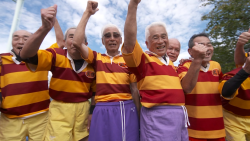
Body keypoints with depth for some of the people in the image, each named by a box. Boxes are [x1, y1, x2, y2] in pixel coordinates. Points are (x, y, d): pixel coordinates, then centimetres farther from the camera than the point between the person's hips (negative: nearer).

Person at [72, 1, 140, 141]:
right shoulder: (97, 58, 5)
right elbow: (77, 42, -10)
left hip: (126, 109, 0)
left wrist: (139, 113, 2)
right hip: (102, 110, 1)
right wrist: (87, 13, -4)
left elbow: (134, 90, 3)